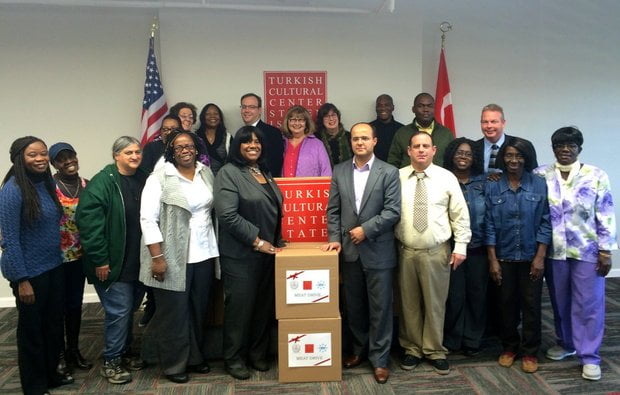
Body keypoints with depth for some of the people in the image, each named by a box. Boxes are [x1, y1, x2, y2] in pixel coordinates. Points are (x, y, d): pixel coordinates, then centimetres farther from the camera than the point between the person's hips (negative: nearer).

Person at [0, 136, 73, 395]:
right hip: (29, 272, -6)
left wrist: (57, 259, 9)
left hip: (54, 267, 7)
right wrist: (21, 280, -18)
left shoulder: (47, 184, 3)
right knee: (31, 329, 10)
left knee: (54, 323, 17)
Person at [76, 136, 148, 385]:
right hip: (113, 263, -6)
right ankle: (111, 362, 14)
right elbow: (89, 222, -18)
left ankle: (124, 352, 33)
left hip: (137, 262, 7)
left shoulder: (144, 180, 8)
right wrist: (99, 260, -20)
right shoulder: (102, 183, -13)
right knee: (119, 311, -3)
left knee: (129, 309, 17)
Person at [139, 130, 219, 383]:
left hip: (204, 254, 5)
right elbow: (147, 219, -11)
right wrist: (157, 257, -16)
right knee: (174, 312, 5)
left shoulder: (207, 174, 7)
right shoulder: (159, 179, -8)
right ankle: (174, 365, 21)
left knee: (199, 308, 14)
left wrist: (216, 245, 8)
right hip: (173, 257, -5)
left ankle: (195, 356, 32)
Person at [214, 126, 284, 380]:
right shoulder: (229, 173, -9)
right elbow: (228, 215, -19)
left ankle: (257, 354, 27)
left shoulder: (264, 172, 14)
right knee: (239, 306, 2)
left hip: (267, 251, 7)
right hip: (241, 254, -7)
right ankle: (234, 359, 18)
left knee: (265, 305, 11)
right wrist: (257, 241, -17)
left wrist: (277, 240, 10)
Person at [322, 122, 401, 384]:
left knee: (380, 308, 5)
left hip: (377, 251, -3)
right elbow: (333, 209, 7)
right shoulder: (339, 171, 6)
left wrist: (365, 229, -16)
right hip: (349, 250, 3)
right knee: (354, 306, 15)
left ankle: (379, 358, 18)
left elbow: (393, 211, -10)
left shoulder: (389, 172, -4)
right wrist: (335, 238, -4)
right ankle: (359, 350, 32)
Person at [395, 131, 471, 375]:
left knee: (435, 303, 9)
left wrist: (460, 246, -4)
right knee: (409, 304, 11)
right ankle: (412, 349, 27)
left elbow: (460, 215, 1)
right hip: (406, 251, 1)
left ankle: (434, 351, 26)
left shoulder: (447, 178, -1)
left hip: (437, 252, -1)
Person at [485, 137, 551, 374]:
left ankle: (530, 352, 20)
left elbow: (545, 222, -2)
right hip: (504, 257, 1)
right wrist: (492, 260, -5)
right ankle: (509, 347, 27)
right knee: (506, 303, 11)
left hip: (531, 257, 0)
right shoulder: (492, 187, -2)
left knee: (531, 304, 6)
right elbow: (489, 225, -1)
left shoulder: (539, 185, -2)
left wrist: (540, 257, -8)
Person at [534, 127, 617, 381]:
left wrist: (605, 250, -6)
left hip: (587, 251, -2)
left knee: (588, 304, 3)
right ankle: (565, 343, 34)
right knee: (560, 302, 15)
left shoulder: (596, 176, -4)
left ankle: (589, 356, 12)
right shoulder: (540, 176, 1)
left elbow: (606, 216, -4)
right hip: (554, 251, 2)